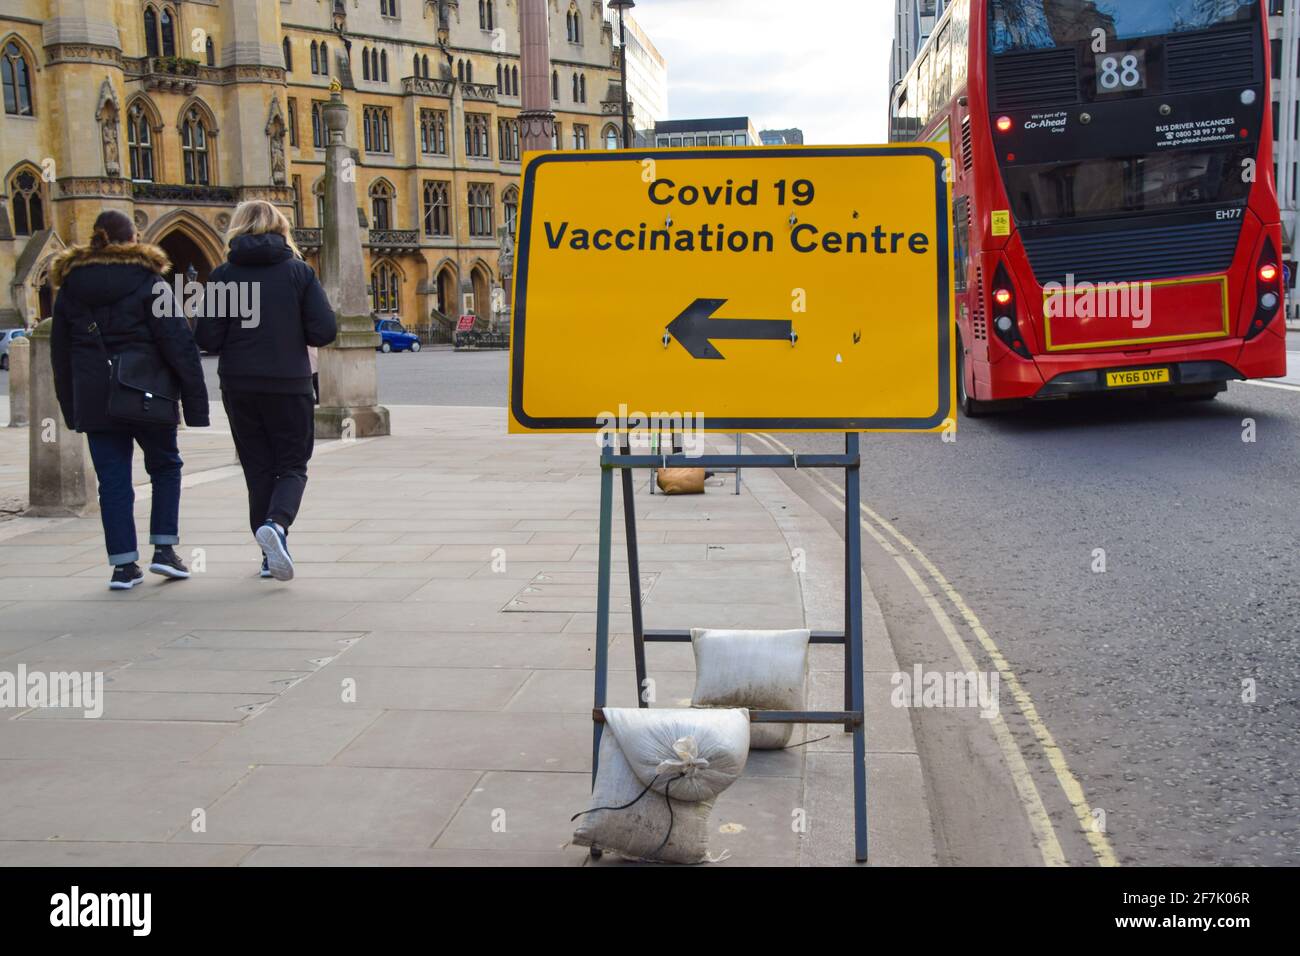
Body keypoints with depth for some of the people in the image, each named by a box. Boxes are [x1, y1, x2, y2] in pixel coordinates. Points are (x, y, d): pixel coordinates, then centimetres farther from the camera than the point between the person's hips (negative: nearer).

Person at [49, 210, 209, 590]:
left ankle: (124, 564, 3)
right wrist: (195, 399, -7)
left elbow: (60, 353, 14)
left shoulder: (70, 285, 9)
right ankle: (164, 549, 7)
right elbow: (178, 341, -9)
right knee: (165, 467, 14)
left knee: (113, 480, 6)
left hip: (95, 401, 3)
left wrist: (71, 409, 19)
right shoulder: (148, 280, -4)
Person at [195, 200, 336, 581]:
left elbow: (208, 338, -6)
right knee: (292, 466, 8)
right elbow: (325, 331, -9)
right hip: (289, 383, -1)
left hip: (239, 386, 1)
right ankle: (277, 523, -21)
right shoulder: (299, 271, -3)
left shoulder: (224, 275, -2)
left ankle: (271, 556, 13)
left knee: (259, 469, 12)